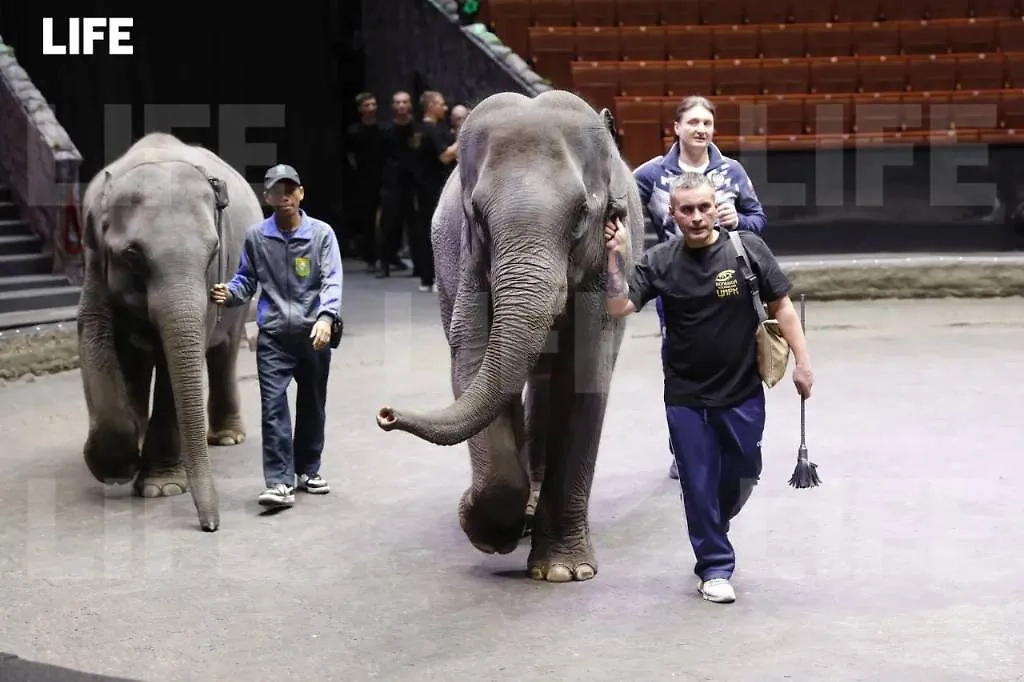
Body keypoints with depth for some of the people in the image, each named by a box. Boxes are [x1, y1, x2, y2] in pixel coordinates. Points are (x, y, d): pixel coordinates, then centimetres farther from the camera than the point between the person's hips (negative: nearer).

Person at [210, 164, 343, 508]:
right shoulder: (256, 236, 3)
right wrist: (229, 293, -11)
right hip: (273, 336, 0)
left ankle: (308, 469, 33)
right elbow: (246, 279, 11)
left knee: (312, 405, 15)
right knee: (274, 406, -11)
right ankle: (279, 482, -10)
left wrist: (326, 316, -27)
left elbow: (332, 281, -11)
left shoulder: (321, 233, -3)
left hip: (314, 334, 0)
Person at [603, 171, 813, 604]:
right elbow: (618, 307, -11)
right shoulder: (660, 262, -4)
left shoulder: (748, 249, -6)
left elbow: (781, 306, -1)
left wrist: (802, 361, -4)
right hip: (686, 396, 0)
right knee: (699, 483, 4)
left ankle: (713, 531, 44)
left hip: (742, 392, 0)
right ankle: (714, 567, 19)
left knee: (741, 476, 14)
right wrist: (616, 257, -20)